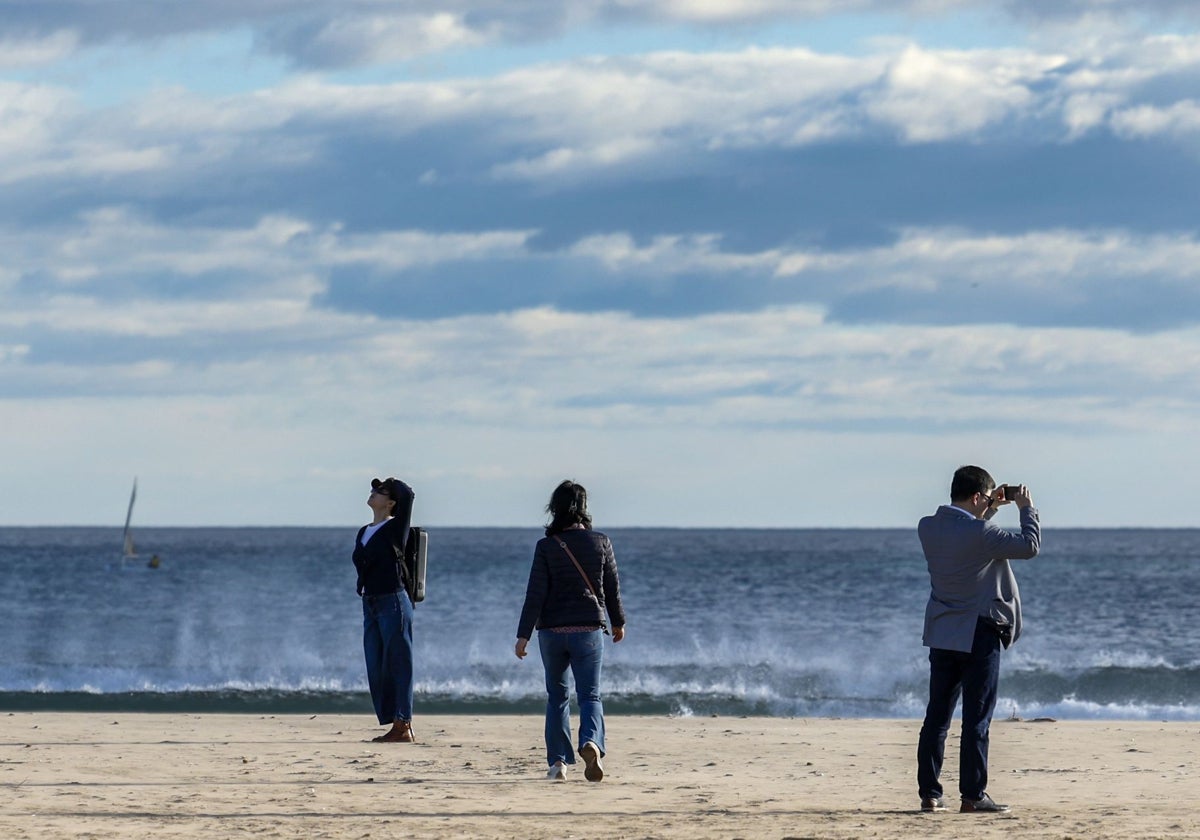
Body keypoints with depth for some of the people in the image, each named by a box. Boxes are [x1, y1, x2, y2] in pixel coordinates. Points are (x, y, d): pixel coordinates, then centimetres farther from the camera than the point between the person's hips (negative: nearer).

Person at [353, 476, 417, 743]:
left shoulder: (395, 528, -7)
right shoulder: (363, 533, 15)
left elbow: (407, 495, -21)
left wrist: (395, 484, -1)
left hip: (393, 603, -8)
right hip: (370, 605, 8)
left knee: (397, 665, -6)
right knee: (376, 669, 6)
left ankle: (404, 726, -4)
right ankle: (394, 725, 10)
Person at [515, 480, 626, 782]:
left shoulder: (546, 546, -6)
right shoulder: (600, 543, -1)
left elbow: (535, 593, -8)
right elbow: (612, 587, 7)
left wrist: (523, 635, -5)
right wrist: (618, 622, 23)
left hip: (552, 631, 0)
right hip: (589, 629, 0)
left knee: (557, 696, 14)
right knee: (589, 694, 0)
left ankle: (558, 762, 10)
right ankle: (591, 742, -29)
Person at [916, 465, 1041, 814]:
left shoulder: (927, 527, 2)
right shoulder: (980, 533, -19)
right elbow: (1030, 546, -11)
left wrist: (992, 509, 20)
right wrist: (1027, 508, 2)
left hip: (941, 635, 6)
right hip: (977, 634, -6)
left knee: (937, 716, 10)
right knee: (977, 719, -1)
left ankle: (929, 793, 10)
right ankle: (972, 796, -2)